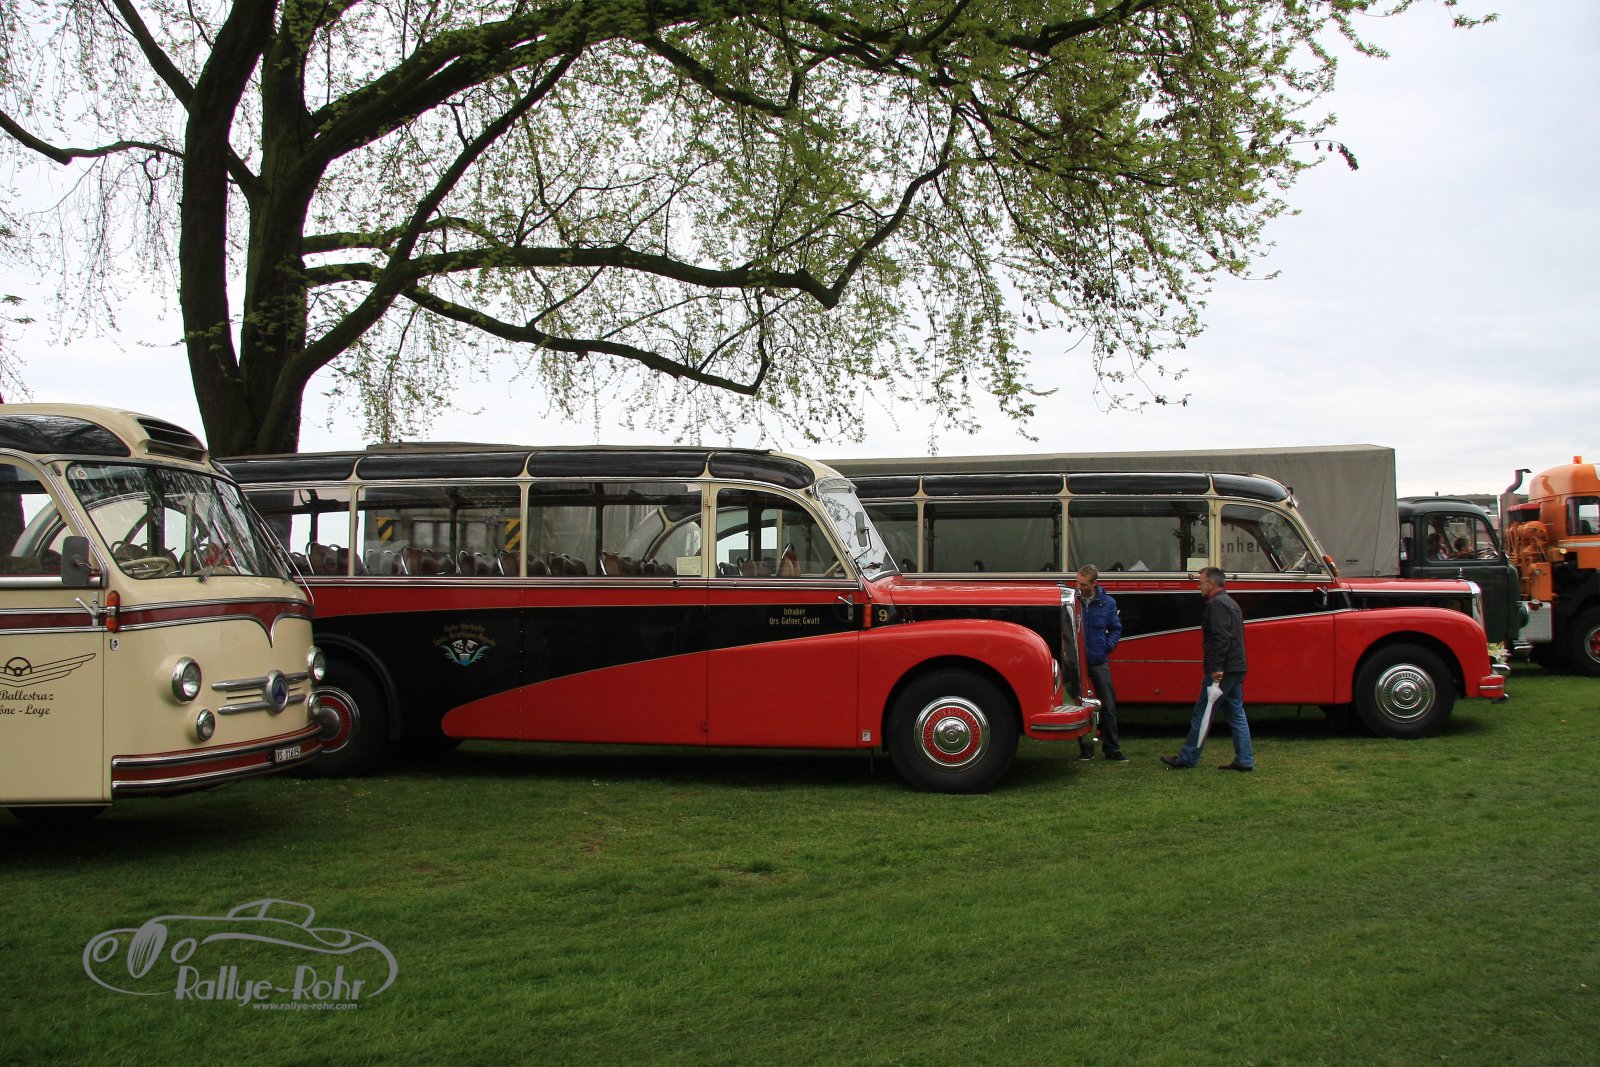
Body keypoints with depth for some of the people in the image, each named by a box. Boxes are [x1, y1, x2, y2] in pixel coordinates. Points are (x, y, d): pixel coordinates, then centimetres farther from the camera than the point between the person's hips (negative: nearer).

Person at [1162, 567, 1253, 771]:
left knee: (1202, 713, -5)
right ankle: (1245, 760, 10)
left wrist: (1215, 668, -25)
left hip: (1221, 671, -10)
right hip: (1236, 669, 10)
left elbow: (1220, 638, -23)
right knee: (1236, 713, 10)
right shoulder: (1231, 603, 21)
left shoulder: (1217, 604, -13)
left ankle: (1186, 758, 0)